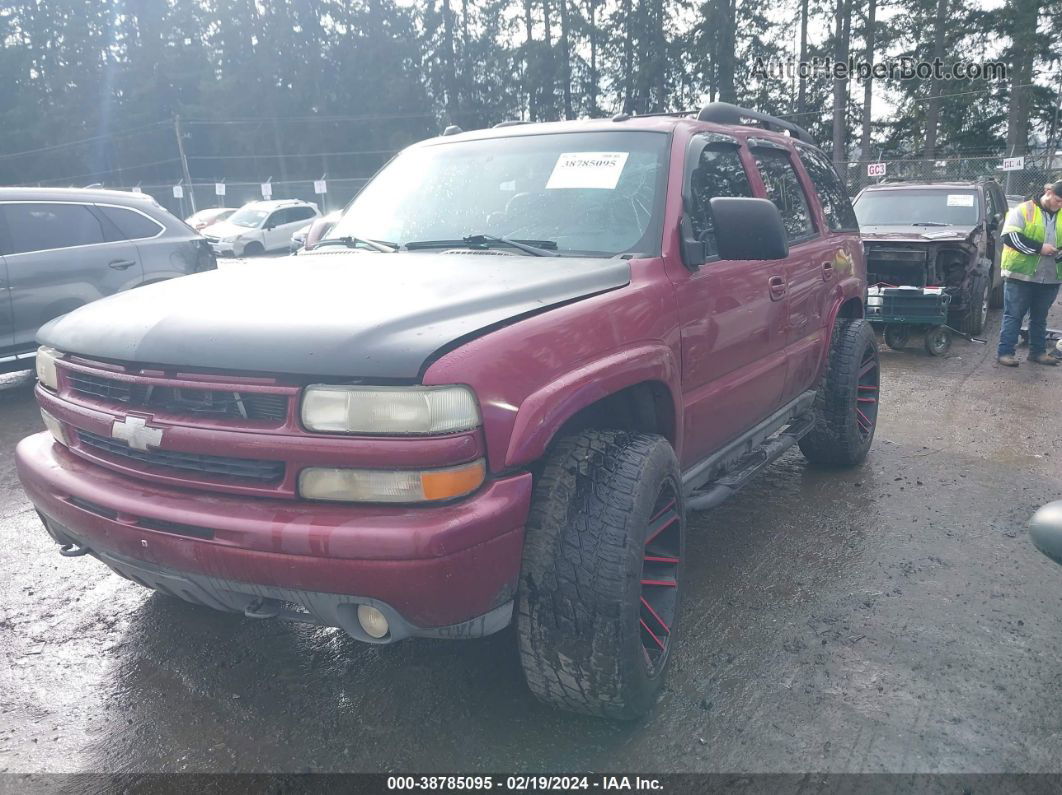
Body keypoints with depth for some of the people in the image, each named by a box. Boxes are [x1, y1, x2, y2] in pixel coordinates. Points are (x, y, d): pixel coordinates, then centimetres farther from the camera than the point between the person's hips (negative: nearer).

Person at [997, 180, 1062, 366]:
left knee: (1040, 317, 15)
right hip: (1021, 274, -5)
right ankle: (1005, 352, 3)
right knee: (1013, 316, -1)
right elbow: (1010, 236, -15)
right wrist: (1039, 248, -18)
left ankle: (1038, 351, 24)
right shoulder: (1024, 210, -4)